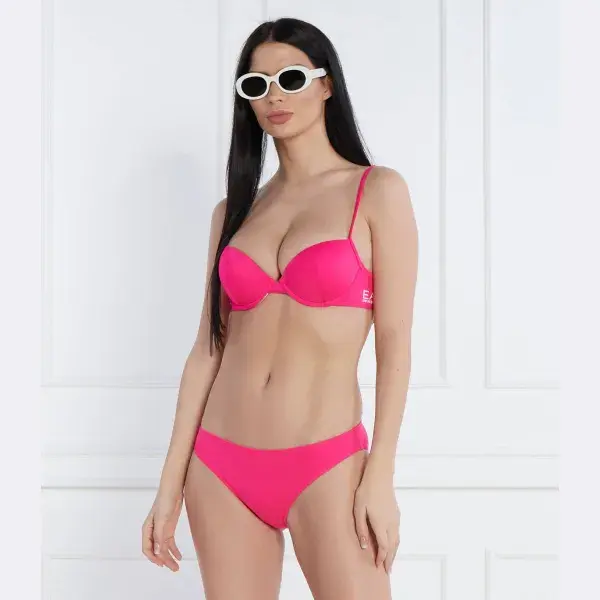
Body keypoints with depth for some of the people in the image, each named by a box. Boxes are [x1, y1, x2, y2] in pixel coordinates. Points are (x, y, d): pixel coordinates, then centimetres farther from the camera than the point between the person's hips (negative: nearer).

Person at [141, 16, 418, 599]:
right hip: (220, 468, 4)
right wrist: (170, 484, 5)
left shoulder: (377, 190, -1)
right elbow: (208, 347, 7)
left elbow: (394, 342, -5)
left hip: (326, 467, -3)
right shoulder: (233, 210, 9)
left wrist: (380, 476, -11)